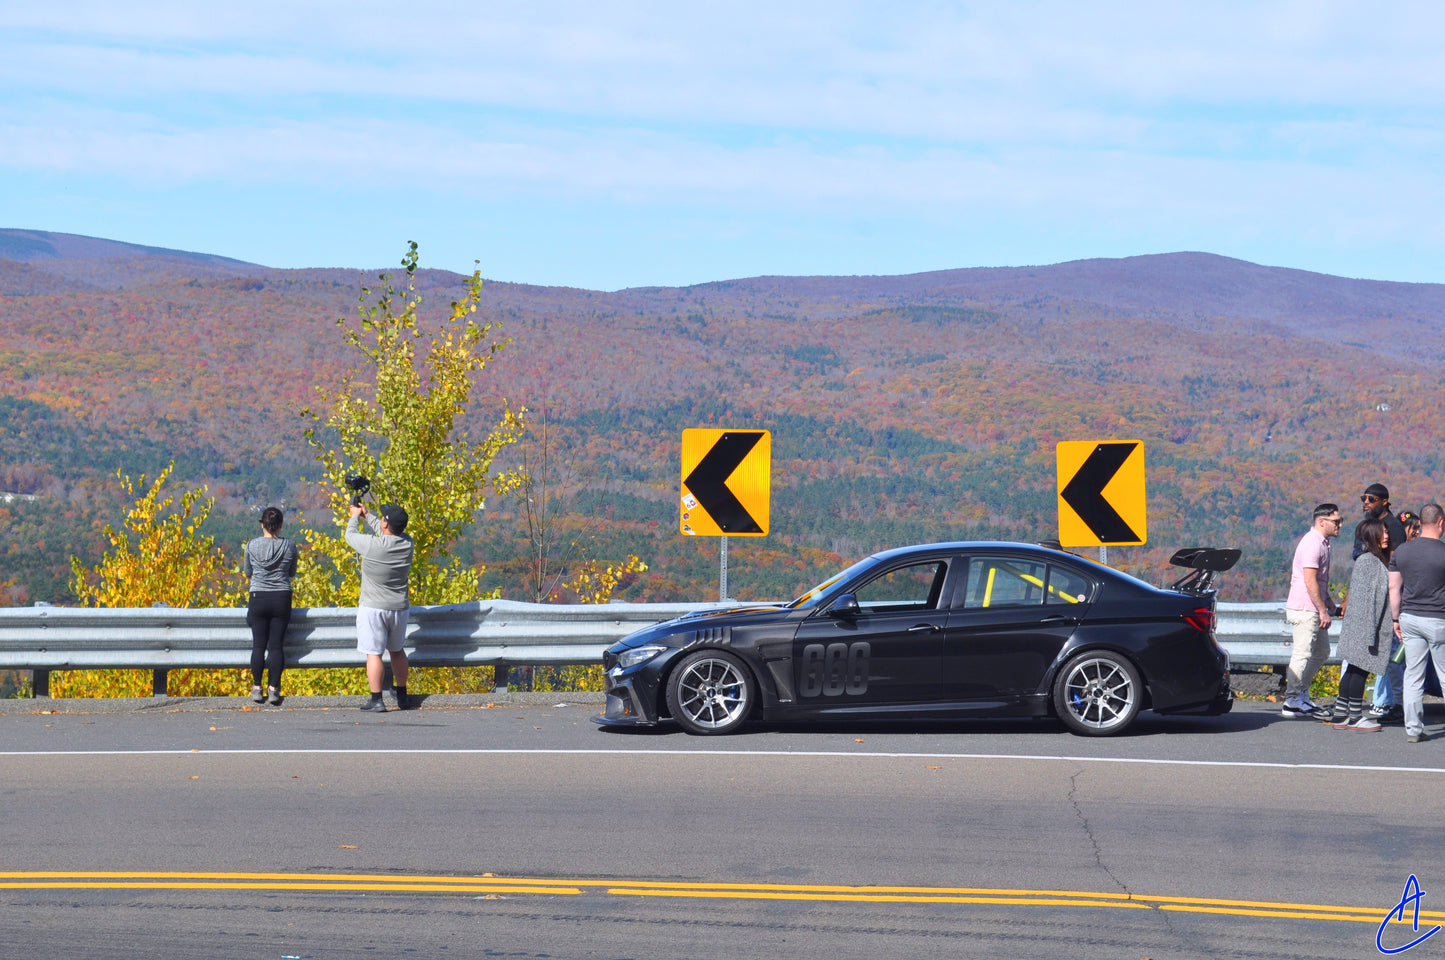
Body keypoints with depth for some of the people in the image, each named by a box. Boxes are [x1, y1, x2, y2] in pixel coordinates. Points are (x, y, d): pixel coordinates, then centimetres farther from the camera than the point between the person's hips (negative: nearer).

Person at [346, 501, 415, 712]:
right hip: (400, 607, 6)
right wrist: (366, 516, 28)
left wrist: (355, 516, 20)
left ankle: (376, 700, -4)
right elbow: (388, 534, 18)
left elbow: (350, 535, 0)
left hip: (373, 607, -5)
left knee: (374, 653, -2)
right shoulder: (407, 544, -4)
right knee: (397, 650, 20)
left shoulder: (372, 545, -19)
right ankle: (402, 698, 25)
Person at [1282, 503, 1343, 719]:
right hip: (1304, 609, -11)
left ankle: (1302, 695, 22)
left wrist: (1329, 603, 21)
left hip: (1314, 609, 11)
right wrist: (1323, 611, -21)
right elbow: (1310, 581, -22)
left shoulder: (1322, 543, 16)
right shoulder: (1312, 543, -17)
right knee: (1303, 654, -8)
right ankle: (1292, 703, -4)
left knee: (1322, 652, 15)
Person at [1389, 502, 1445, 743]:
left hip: (1409, 617, 4)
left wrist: (1396, 619, 16)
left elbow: (1393, 587, 7)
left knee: (1413, 674, 7)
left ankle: (1413, 729, 6)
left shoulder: (1402, 551, 3)